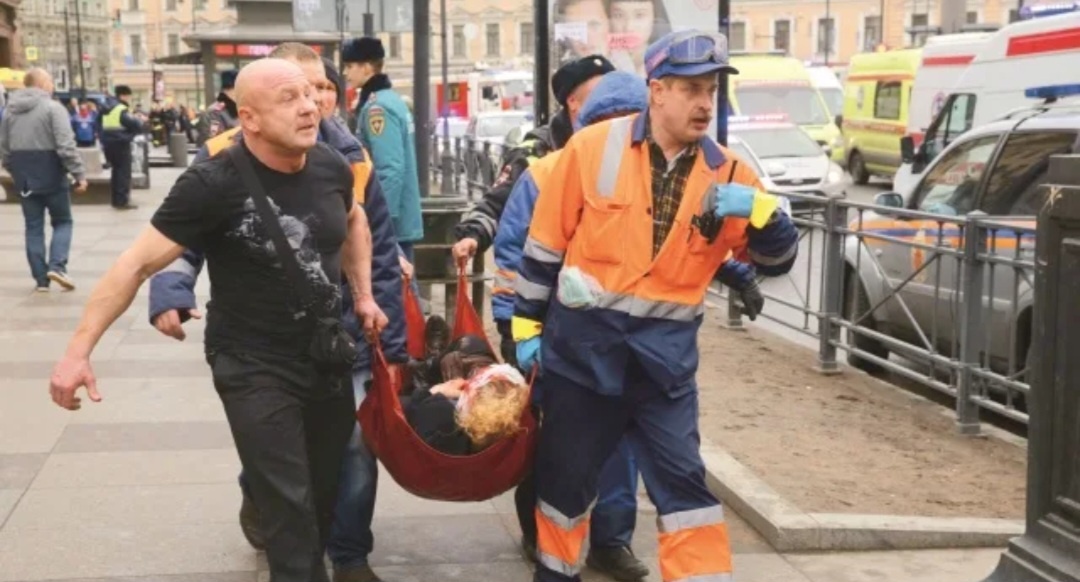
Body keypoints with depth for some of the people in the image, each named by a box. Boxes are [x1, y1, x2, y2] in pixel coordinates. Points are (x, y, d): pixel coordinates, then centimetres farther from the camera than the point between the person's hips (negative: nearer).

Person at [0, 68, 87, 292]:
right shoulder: (53, 108, -11)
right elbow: (66, 146, -19)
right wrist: (79, 173, -16)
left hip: (24, 179, 5)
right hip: (51, 177, -5)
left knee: (33, 227, 10)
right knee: (62, 222, 9)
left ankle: (41, 279, 8)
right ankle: (57, 266, -9)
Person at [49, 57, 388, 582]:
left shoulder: (331, 167, -6)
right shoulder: (213, 183, -22)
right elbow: (137, 263, -18)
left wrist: (363, 294, 14)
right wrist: (79, 349, -21)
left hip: (328, 355, 6)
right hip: (253, 366, -5)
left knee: (327, 494, 18)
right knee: (290, 510, -6)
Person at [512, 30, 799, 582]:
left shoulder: (726, 172, -1)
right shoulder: (593, 148, -8)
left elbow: (776, 261, 1)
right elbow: (545, 242, -1)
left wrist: (759, 208, -19)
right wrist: (527, 324, 2)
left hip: (664, 352, 1)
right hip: (583, 340, -1)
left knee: (682, 480, -1)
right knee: (566, 472, 13)